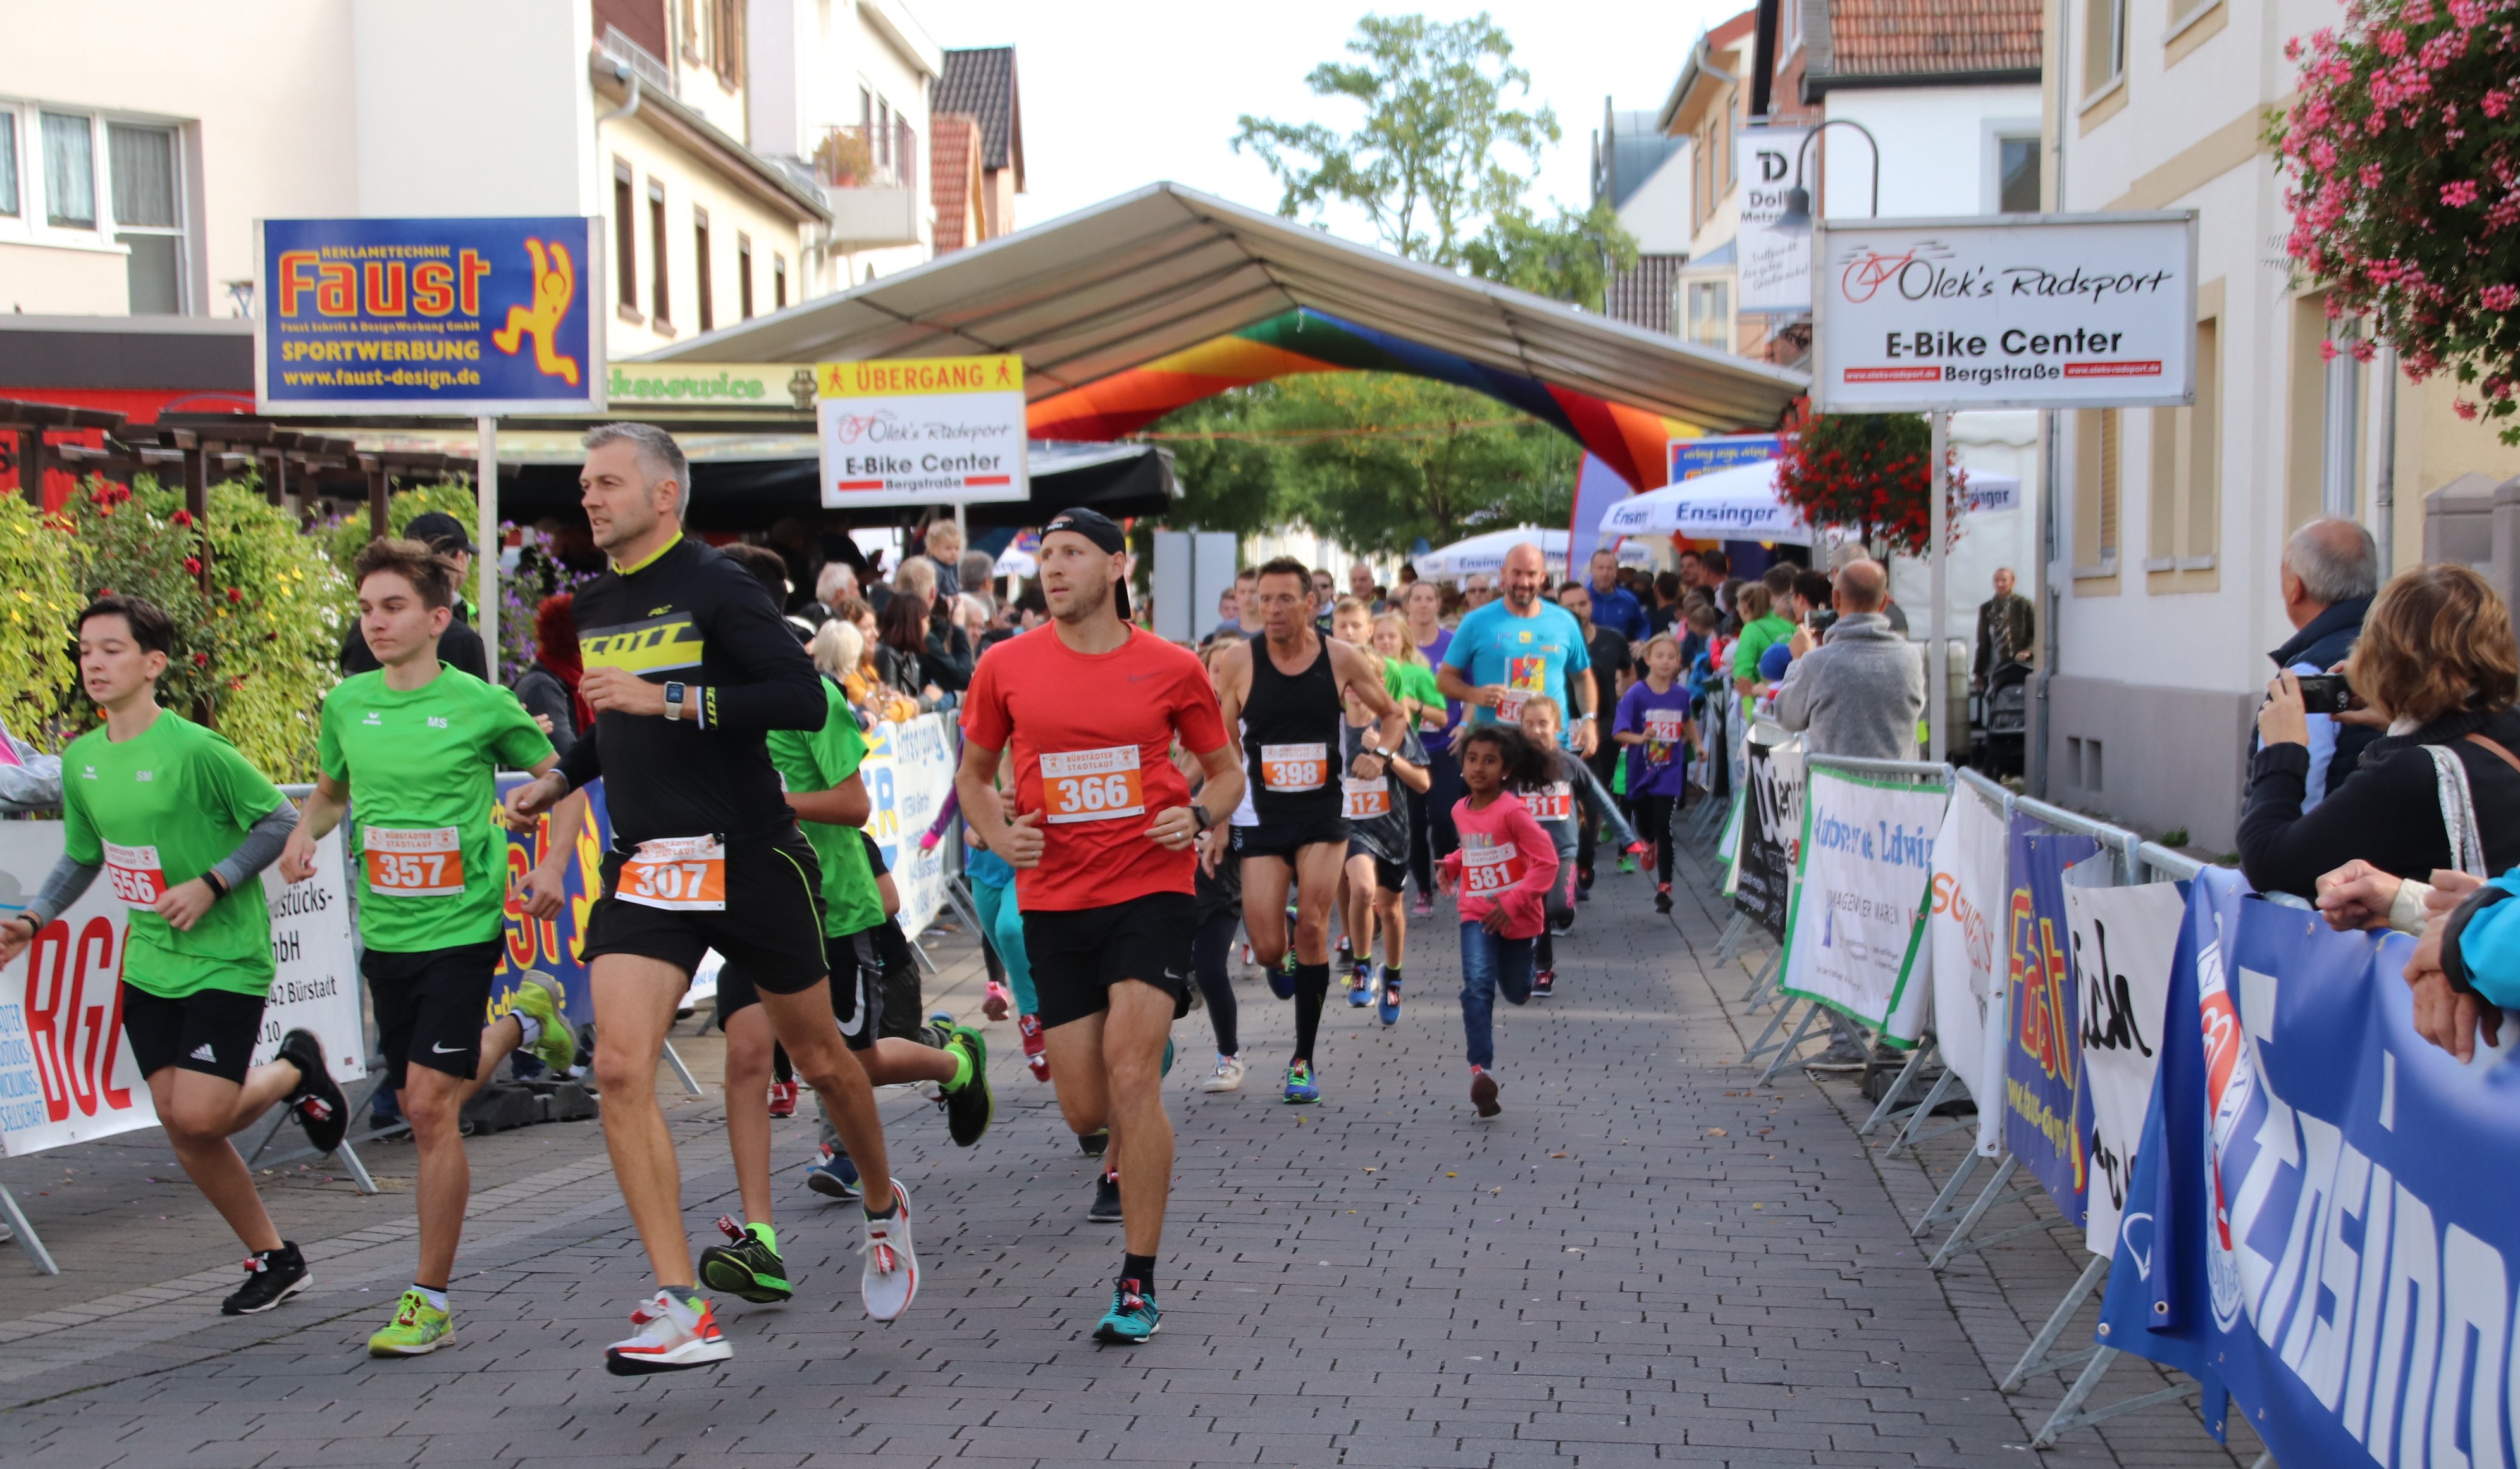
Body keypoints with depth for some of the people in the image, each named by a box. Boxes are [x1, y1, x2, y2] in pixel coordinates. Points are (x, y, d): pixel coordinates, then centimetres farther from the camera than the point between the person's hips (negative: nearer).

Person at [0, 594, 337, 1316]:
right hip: (148, 965, 6)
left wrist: (210, 885, -17)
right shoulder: (80, 760, 4)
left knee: (200, 1117, -15)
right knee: (180, 1129, 5)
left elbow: (281, 821, -10)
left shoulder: (196, 749, -16)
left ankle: (295, 1070, 17)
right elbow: (81, 857, 17)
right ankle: (273, 1259, 21)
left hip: (226, 960, -6)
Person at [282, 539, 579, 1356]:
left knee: (431, 1105, -11)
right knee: (417, 1105, 13)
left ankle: (430, 1302, 0)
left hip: (461, 928, -5)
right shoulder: (344, 705, 4)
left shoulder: (481, 705, -8)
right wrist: (304, 835, 0)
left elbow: (561, 779, 4)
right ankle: (520, 1021, 43)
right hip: (383, 933, 5)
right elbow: (331, 789, 20)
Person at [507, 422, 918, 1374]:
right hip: (644, 868, 5)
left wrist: (668, 699, -23)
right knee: (620, 1067, -14)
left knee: (820, 1061, 10)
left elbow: (805, 699, -20)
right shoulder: (592, 608, 13)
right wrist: (553, 784, 16)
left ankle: (884, 1209, 40)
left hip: (750, 858, -5)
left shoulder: (716, 587, -8)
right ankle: (681, 1309, -11)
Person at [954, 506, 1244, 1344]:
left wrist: (1199, 817, -9)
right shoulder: (1005, 668, 2)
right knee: (1085, 1110, 4)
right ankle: (1135, 1151, 43)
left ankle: (1137, 1285, -2)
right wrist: (998, 836, -4)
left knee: (1130, 1079, -14)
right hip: (1054, 901, 2)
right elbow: (973, 774, 15)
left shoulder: (1172, 669, -1)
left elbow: (1226, 771, 11)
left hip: (1151, 890, -2)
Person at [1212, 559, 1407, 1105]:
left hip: (1324, 814, 0)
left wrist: (1380, 753, -12)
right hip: (1261, 818, 0)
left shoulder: (1342, 658, -5)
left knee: (1312, 931, -9)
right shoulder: (1238, 662, -7)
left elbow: (1394, 715, 9)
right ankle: (1283, 963, 36)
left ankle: (1303, 1060, 5)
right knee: (1267, 949, -5)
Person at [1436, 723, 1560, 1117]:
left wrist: (1513, 903, -23)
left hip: (1517, 917, -3)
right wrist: (1450, 865, 2)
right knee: (1477, 985, -19)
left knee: (1515, 993, 15)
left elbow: (1547, 861, -18)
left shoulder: (1512, 811, -18)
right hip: (1477, 914, 3)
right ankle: (1481, 1070, -27)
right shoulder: (1460, 811, 2)